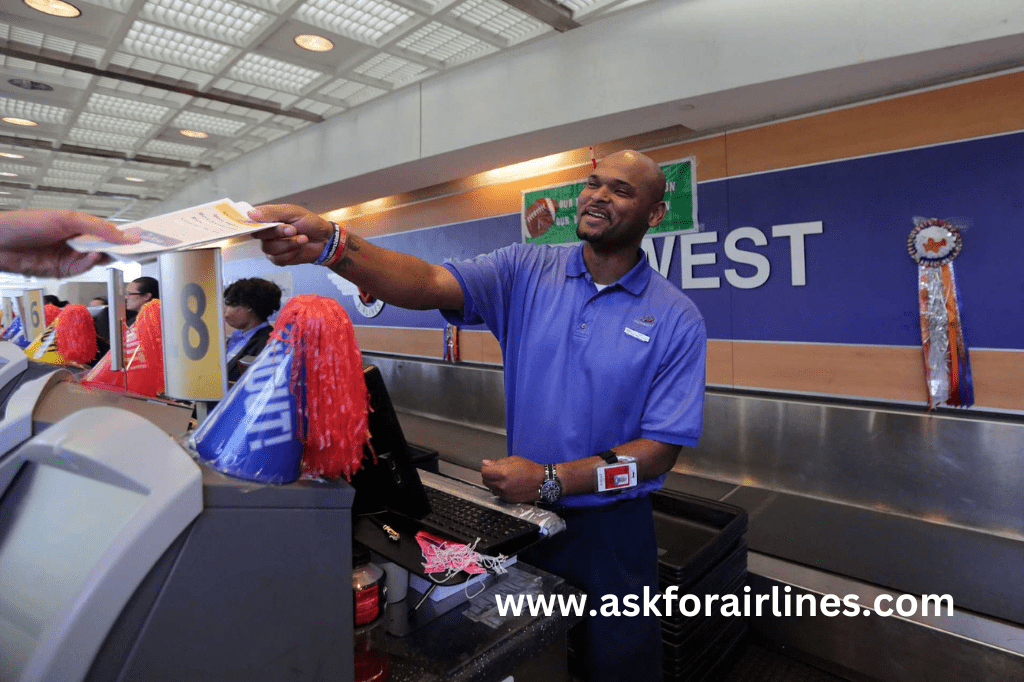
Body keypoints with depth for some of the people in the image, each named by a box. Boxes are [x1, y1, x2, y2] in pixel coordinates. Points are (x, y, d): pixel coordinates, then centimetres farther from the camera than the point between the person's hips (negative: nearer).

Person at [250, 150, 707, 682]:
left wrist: (550, 479, -19)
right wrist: (330, 245, -37)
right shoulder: (526, 272, -5)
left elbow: (661, 449, -12)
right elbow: (428, 285, -20)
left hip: (611, 529, -1)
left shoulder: (677, 319, -10)